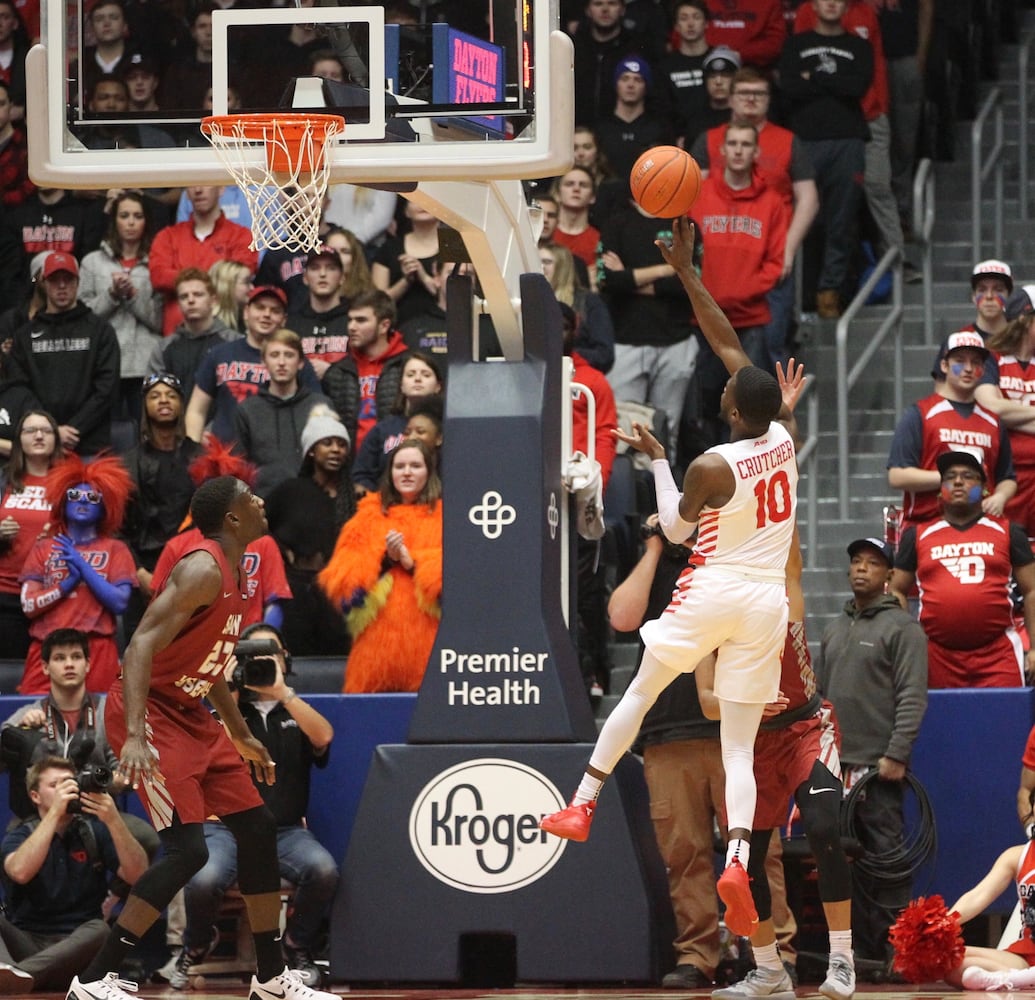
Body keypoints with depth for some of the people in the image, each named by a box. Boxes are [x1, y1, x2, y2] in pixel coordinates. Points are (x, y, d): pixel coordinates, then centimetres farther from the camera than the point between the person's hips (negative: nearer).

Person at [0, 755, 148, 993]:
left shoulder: (95, 831, 12)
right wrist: (55, 812, -17)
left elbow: (137, 875, -5)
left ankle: (20, 973, -55)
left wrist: (113, 821, -17)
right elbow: (20, 872, -16)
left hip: (76, 945, 0)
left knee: (100, 929, -32)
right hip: (26, 943, 0)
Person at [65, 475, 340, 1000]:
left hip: (189, 715, 10)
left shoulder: (233, 572, 11)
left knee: (257, 828, 11)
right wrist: (135, 736, -38)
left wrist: (241, 736, 30)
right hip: (151, 715, -10)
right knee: (187, 849, -18)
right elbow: (141, 646, -29)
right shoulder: (203, 571, -20)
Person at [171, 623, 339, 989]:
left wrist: (281, 693, -16)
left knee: (323, 870, -33)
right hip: (227, 827, -1)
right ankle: (193, 952, -2)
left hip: (286, 831, 1)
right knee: (203, 880, -35)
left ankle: (297, 951, -5)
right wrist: (235, 692, -10)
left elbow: (323, 738, -7)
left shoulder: (298, 713, 16)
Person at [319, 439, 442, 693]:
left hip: (429, 641, -1)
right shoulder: (369, 516, 16)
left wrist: (413, 562, -11)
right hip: (379, 640, 2)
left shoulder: (444, 517, 10)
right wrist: (384, 561, -6)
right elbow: (340, 578, 7)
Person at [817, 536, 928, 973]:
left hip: (880, 767, -7)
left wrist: (896, 756, -17)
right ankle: (860, 950, 11)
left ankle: (895, 949, -8)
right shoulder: (835, 629, 19)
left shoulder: (901, 627, -2)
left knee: (885, 857, -9)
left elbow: (912, 698, -10)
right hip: (835, 764, 7)